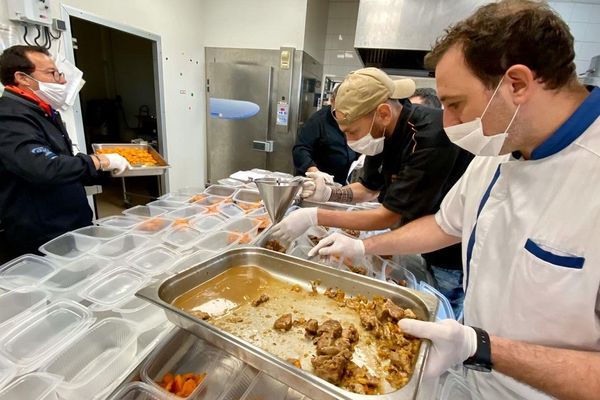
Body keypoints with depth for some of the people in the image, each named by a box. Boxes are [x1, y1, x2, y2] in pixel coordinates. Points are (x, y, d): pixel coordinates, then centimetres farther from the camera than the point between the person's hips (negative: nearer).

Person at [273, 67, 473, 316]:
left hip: (455, 260, -7)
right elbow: (369, 188, 5)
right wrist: (328, 193, -13)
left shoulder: (430, 138, -33)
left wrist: (314, 217, -28)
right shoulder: (385, 132, -7)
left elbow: (389, 216, -29)